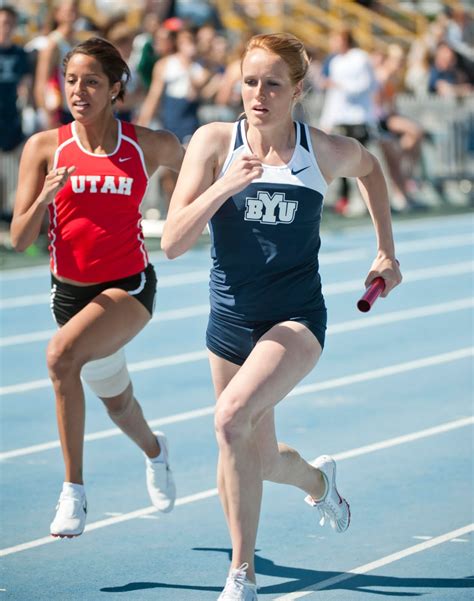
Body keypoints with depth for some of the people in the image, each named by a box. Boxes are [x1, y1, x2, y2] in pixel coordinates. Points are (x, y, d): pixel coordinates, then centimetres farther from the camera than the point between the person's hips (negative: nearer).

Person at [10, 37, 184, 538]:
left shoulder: (148, 146, -7)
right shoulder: (44, 147, -7)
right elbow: (19, 239, -9)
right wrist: (45, 196, -26)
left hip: (129, 286, -3)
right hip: (70, 289, 3)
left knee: (62, 354, -33)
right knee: (116, 401, 23)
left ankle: (74, 489, -22)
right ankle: (155, 451, 60)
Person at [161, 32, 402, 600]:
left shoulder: (328, 151, -6)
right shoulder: (214, 142, -9)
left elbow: (369, 168, 20)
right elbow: (172, 242, -15)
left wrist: (386, 250, 20)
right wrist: (226, 185, -27)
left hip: (296, 319, -3)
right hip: (230, 321, 3)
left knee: (232, 419, -28)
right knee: (260, 461, 16)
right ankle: (318, 479, 53)